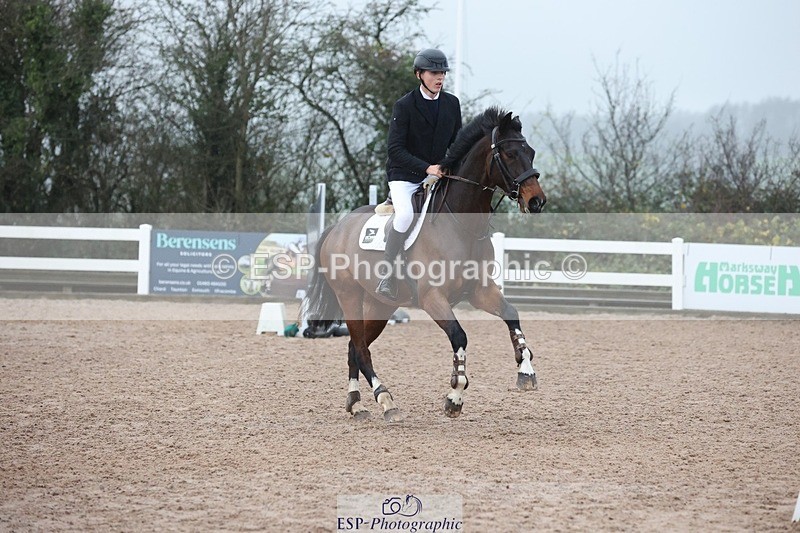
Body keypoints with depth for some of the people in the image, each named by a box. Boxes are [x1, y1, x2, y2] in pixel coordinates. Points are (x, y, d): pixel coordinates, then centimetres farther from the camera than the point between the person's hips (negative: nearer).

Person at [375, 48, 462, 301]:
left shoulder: (452, 104, 5)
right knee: (405, 214, -32)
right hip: (404, 176, -5)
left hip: (437, 175, 5)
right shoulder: (404, 106, -11)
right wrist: (426, 168, -26)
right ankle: (388, 275, -25)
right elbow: (396, 149, -16)